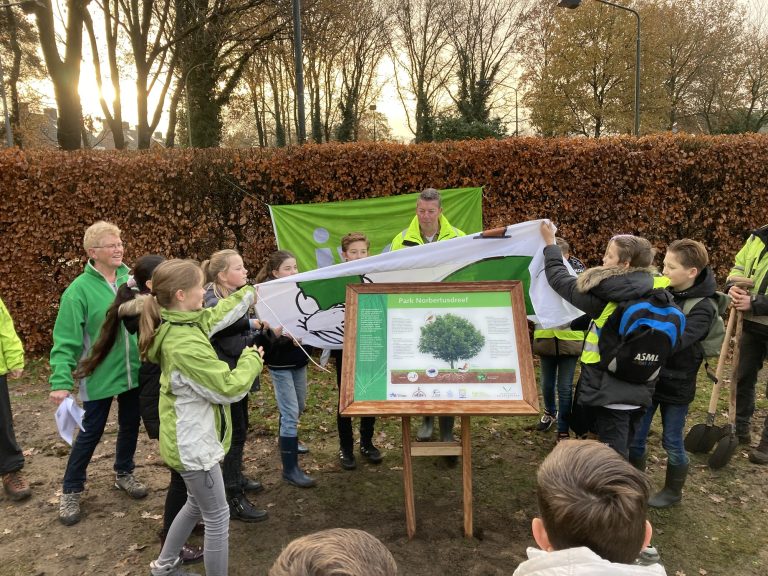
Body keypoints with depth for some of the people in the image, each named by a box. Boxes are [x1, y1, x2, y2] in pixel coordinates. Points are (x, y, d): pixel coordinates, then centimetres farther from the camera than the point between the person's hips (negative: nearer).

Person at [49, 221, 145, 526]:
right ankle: (71, 490, 30)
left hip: (134, 372, 4)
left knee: (130, 426, 19)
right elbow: (66, 340, -15)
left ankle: (124, 473, 43)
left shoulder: (132, 279, -4)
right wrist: (61, 381, -20)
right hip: (99, 376, -4)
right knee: (91, 432, 9)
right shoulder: (79, 290, -15)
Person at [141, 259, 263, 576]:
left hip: (188, 438, 10)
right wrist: (252, 359, -10)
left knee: (196, 504, 28)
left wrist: (251, 292, 17)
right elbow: (230, 388, -25)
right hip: (195, 443, -10)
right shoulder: (186, 345, -32)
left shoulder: (178, 325, -3)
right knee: (217, 517, 6)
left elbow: (218, 314, 15)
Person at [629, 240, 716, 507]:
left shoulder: (702, 307, -18)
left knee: (672, 442, 12)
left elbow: (673, 341, -32)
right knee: (635, 437, 12)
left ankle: (673, 491, 35)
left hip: (676, 385, -4)